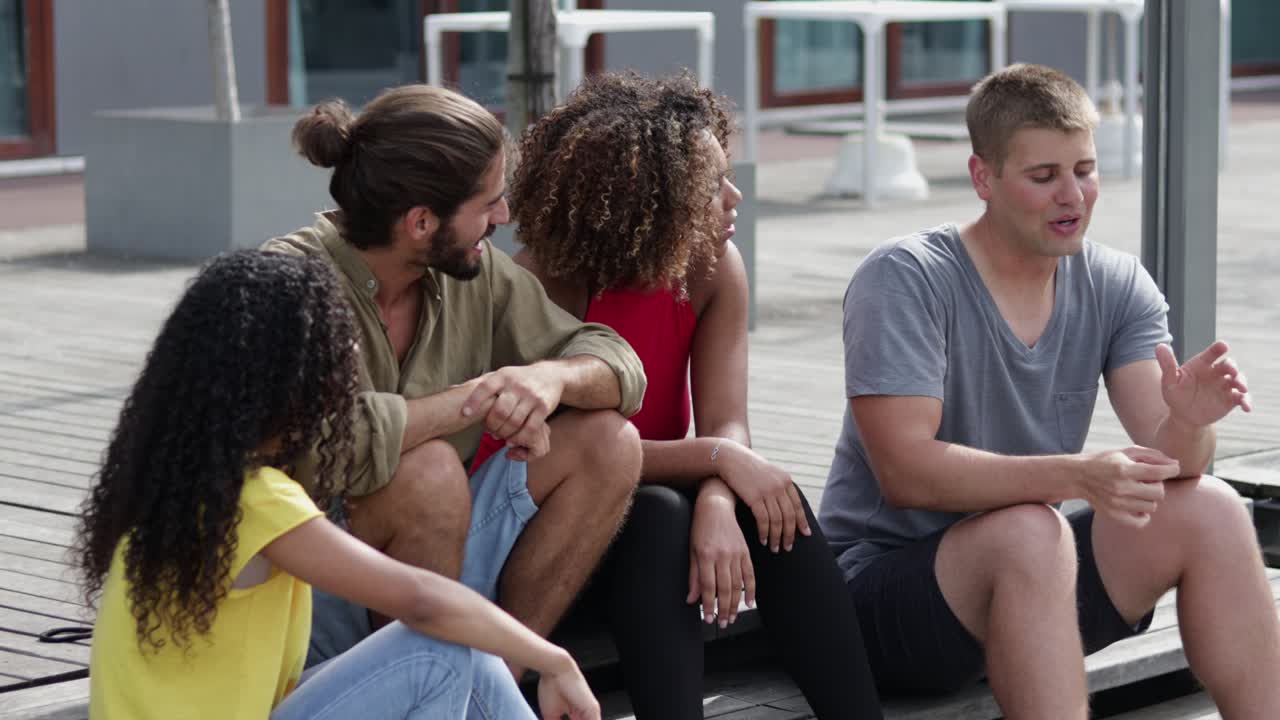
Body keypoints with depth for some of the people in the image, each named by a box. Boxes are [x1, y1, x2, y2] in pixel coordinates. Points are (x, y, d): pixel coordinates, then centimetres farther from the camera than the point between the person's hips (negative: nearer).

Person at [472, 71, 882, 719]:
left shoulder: (714, 269, -8)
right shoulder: (538, 288, -22)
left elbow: (726, 426, -16)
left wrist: (716, 506, -38)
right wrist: (719, 459, -35)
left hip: (646, 512, 4)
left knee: (772, 502, -25)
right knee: (658, 516, -35)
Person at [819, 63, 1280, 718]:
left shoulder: (1117, 287, 2)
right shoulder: (904, 279, -15)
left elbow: (1167, 462, -7)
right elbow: (905, 472, -24)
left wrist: (1187, 421, -32)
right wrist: (1074, 475, -36)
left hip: (1038, 582, 6)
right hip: (881, 581, -5)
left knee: (1211, 511, -15)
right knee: (1029, 534, -34)